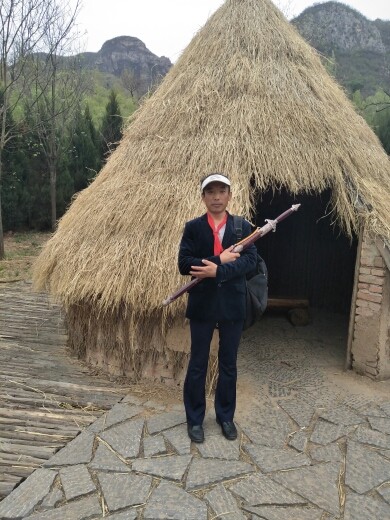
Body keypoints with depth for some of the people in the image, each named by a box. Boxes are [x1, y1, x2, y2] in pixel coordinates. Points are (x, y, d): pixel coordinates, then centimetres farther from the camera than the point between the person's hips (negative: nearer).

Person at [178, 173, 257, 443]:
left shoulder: (243, 226, 2)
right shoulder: (193, 227, -1)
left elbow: (250, 260, -11)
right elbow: (184, 264, -11)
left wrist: (218, 270, -24)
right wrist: (220, 259, -17)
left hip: (232, 304, 1)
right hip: (202, 304, -1)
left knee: (229, 365, 14)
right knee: (198, 364, 10)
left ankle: (226, 416, 33)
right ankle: (195, 419, 27)